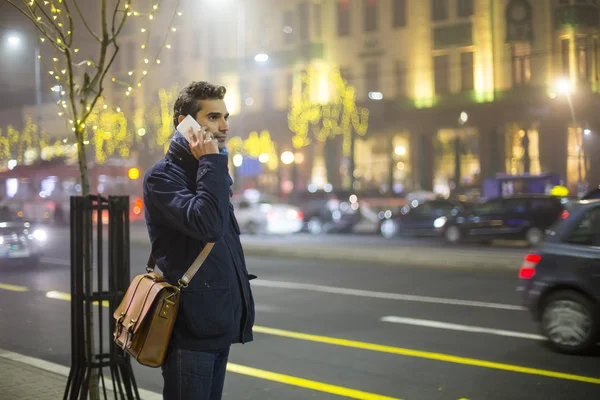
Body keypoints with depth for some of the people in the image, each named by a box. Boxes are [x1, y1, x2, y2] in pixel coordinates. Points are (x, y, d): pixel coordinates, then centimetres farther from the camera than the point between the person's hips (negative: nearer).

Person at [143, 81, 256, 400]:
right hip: (191, 325, -8)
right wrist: (211, 161, -19)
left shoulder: (208, 172, 16)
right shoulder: (162, 176, -11)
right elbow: (207, 225, -28)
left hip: (218, 322, 8)